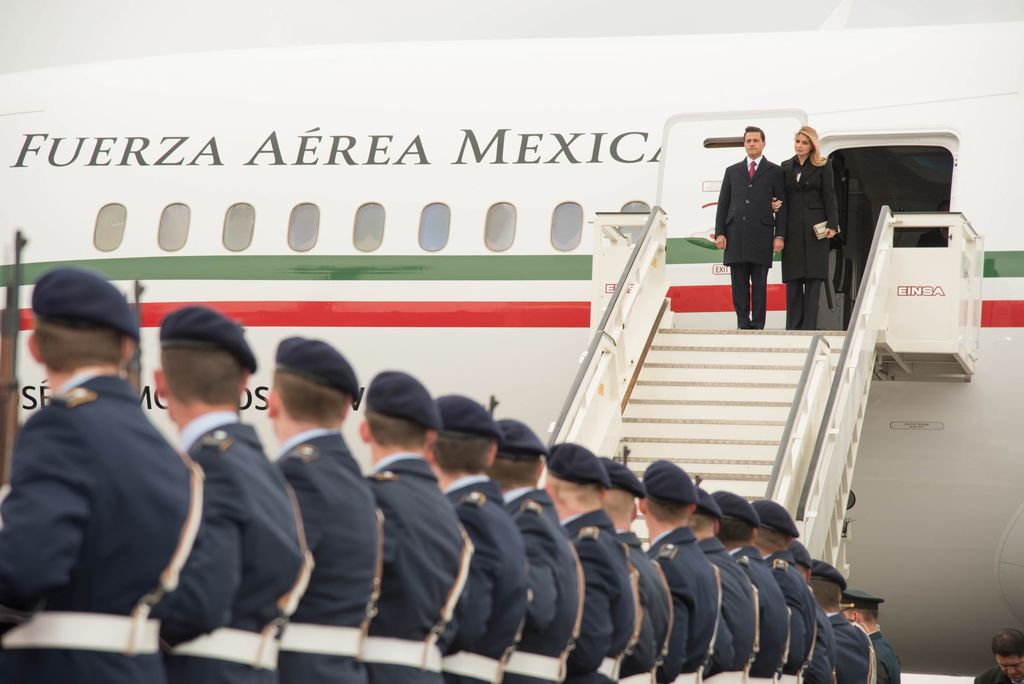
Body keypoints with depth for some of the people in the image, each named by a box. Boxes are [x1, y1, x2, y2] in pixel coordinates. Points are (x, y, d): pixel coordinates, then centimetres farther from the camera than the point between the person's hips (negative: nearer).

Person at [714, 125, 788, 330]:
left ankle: (758, 326, -1)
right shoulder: (732, 171, 17)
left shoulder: (774, 172, 9)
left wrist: (780, 236, -4)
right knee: (739, 285, 2)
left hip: (761, 235, -2)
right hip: (736, 235, 2)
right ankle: (743, 325, 5)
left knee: (759, 285, -2)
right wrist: (720, 233, 3)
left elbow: (782, 206, 6)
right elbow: (723, 204, 14)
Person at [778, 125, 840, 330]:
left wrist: (832, 224, -10)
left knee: (813, 277, -4)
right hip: (792, 227, 3)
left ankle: (809, 327, -5)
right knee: (792, 278, 2)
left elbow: (829, 196, -1)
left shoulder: (823, 166, 3)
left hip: (814, 226, -3)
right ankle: (793, 327, 4)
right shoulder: (786, 166, 13)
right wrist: (776, 204, -6)